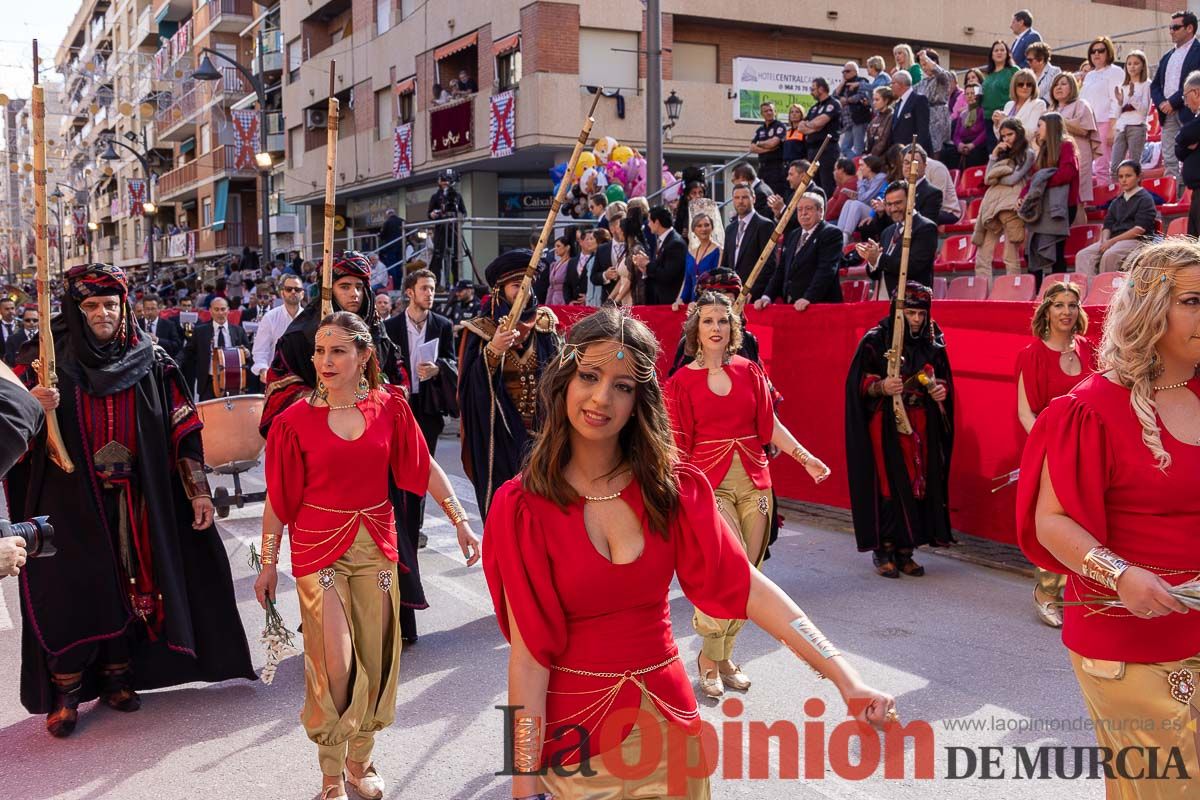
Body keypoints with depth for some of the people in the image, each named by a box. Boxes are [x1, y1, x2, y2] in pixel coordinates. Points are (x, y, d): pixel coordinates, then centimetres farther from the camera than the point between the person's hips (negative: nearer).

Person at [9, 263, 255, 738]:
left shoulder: (150, 362, 3)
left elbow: (182, 428, 3)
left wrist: (198, 489, -1)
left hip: (131, 501, 2)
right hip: (68, 501, -2)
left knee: (125, 588, 8)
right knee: (71, 594, -1)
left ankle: (117, 677, 24)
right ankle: (64, 694, 11)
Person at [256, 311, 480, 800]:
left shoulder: (389, 406, -2)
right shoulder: (295, 420, -7)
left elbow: (424, 466, 2)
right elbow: (279, 499, -1)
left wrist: (460, 521, -1)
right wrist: (268, 563, 3)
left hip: (376, 545, 3)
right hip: (319, 548, -2)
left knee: (375, 659, 9)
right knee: (334, 666, -3)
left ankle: (360, 760, 31)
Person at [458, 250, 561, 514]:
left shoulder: (544, 324, 6)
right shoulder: (481, 330, -3)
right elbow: (470, 386, -10)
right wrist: (492, 351, -24)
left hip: (541, 431, 3)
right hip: (501, 435, -3)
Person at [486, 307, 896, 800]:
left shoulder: (670, 488, -4)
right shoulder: (523, 506, -13)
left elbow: (747, 586, -12)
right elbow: (528, 653, -14)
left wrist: (846, 681, -21)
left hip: (667, 719, 3)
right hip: (573, 730, -3)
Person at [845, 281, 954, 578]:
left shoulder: (932, 342, 9)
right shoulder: (875, 340, -4)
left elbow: (944, 378, 20)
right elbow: (857, 383, -6)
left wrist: (941, 390, -2)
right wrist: (880, 387, -24)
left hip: (922, 427, 5)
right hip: (886, 425, -4)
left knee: (920, 485, 3)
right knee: (889, 486, -8)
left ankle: (905, 550, 12)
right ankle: (883, 550, 3)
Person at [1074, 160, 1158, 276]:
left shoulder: (1145, 199, 0)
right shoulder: (1116, 202, 20)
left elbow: (1139, 229, -10)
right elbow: (1107, 226, 15)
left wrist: (1112, 241, -14)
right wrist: (1105, 240, -9)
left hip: (1137, 240, -7)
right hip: (1113, 240, 7)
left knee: (1109, 255, -36)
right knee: (1083, 255, -17)